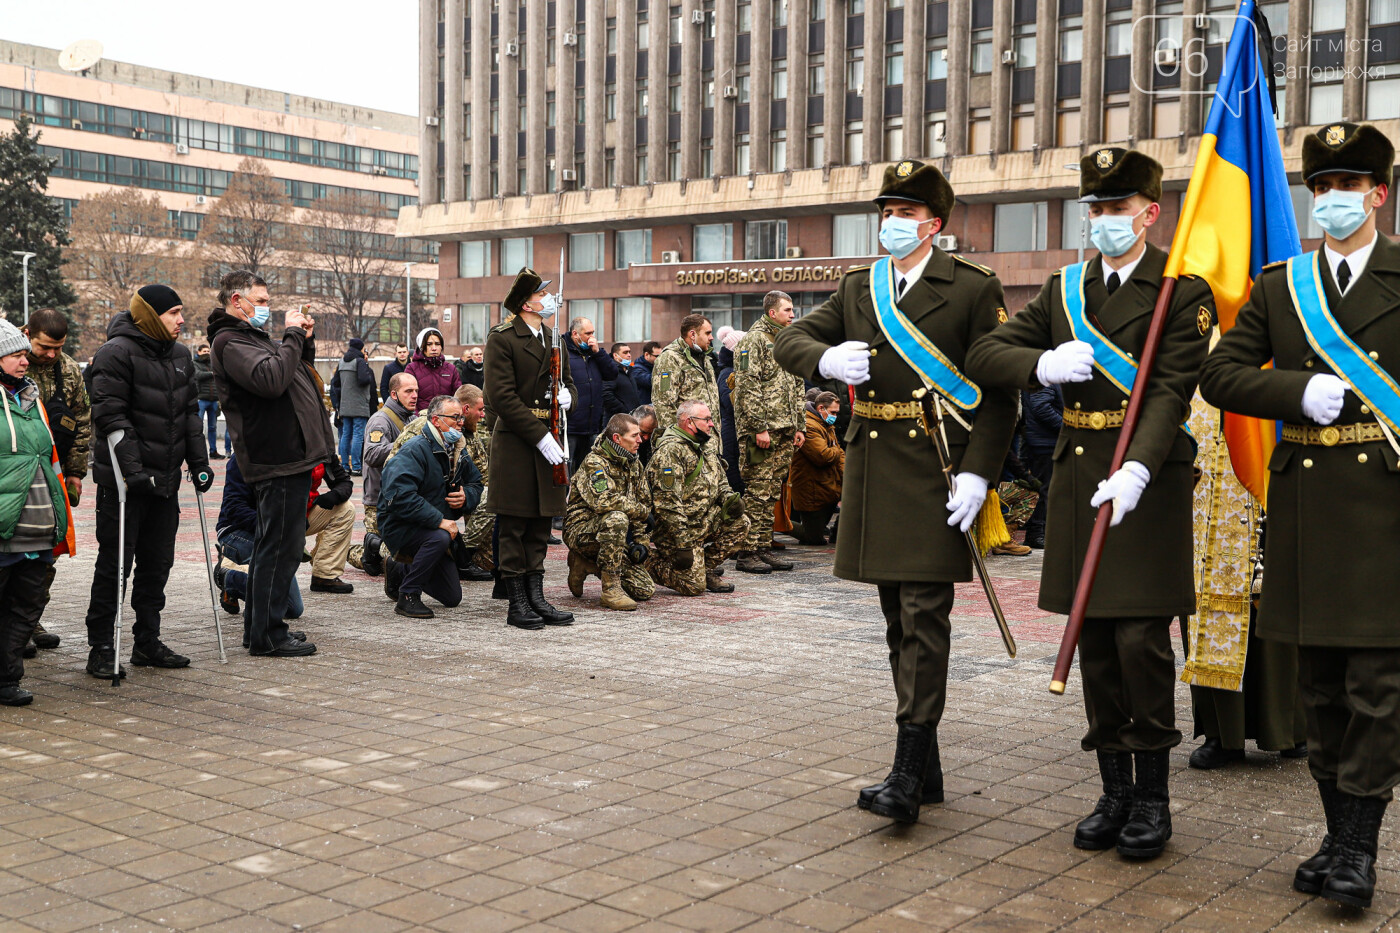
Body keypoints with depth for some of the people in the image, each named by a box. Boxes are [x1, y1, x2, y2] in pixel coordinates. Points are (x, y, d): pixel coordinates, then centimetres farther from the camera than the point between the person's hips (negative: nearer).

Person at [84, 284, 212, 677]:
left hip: (165, 480, 7)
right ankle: (101, 648, 6)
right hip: (124, 480, -7)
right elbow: (110, 417, -16)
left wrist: (199, 461, 10)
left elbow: (190, 413, 18)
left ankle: (147, 642, 22)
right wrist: (132, 468, -22)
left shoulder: (180, 355, 13)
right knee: (115, 564, -2)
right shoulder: (116, 353, -11)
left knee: (157, 563, 11)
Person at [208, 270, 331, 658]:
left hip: (289, 455, 11)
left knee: (271, 545, 16)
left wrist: (305, 341, 12)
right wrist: (291, 335, -16)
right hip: (279, 459, -11)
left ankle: (260, 626, 25)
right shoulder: (230, 342, -11)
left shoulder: (253, 337, 21)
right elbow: (271, 380, -26)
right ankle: (267, 635, -2)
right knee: (281, 545, -7)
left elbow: (296, 372, 29)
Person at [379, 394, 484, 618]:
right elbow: (400, 497, -32)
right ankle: (407, 596, -22)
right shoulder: (415, 451, -21)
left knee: (452, 598, 8)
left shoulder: (456, 451, 6)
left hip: (432, 528, 8)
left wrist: (466, 497, -8)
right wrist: (439, 521, -35)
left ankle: (399, 571, 32)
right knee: (439, 538, -40)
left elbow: (476, 482, 18)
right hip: (399, 526, -8)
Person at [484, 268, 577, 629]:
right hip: (515, 442, -7)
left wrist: (567, 394, -2)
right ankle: (517, 603, 6)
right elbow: (502, 397, -13)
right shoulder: (502, 339, -7)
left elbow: (568, 381, 24)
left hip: (548, 441, 7)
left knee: (540, 525, 10)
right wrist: (540, 436, -18)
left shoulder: (553, 339, 15)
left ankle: (536, 597, 17)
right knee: (513, 528, 0)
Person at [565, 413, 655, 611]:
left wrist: (642, 542, 3)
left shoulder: (634, 464, 10)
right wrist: (642, 511, -19)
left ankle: (585, 564, 14)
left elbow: (644, 502, 16)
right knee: (617, 518, -39)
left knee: (645, 590, -4)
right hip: (581, 530, -8)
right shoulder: (594, 463, -15)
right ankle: (610, 590, -30)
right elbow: (602, 501, -31)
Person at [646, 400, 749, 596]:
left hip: (704, 519, 9)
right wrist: (682, 543, -25)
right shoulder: (670, 451, -19)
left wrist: (729, 497, -1)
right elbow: (667, 502, -24)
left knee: (740, 523, -11)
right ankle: (649, 564, 10)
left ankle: (705, 569, 4)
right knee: (693, 586, -13)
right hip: (677, 528, -8)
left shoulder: (706, 444, 11)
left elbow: (719, 480, 24)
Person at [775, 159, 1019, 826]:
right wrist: (825, 359, -13)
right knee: (899, 621, 12)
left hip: (936, 472, -6)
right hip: (872, 468, 6)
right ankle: (926, 769, 22)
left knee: (924, 618, -9)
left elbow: (999, 392, -6)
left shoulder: (974, 290, -3)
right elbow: (789, 341, 10)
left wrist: (977, 473, -16)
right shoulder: (856, 289, 14)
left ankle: (908, 774, -7)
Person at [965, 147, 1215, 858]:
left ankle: (1153, 797, 10)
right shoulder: (1064, 290, 13)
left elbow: (1171, 391, -15)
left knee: (1142, 639, -7)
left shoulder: (1184, 292, -4)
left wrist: (1137, 470, -30)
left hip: (1148, 478, -5)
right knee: (1094, 642, 8)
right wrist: (1042, 364, -10)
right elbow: (982, 357, 10)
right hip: (1077, 475, 5)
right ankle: (1115, 792, 20)